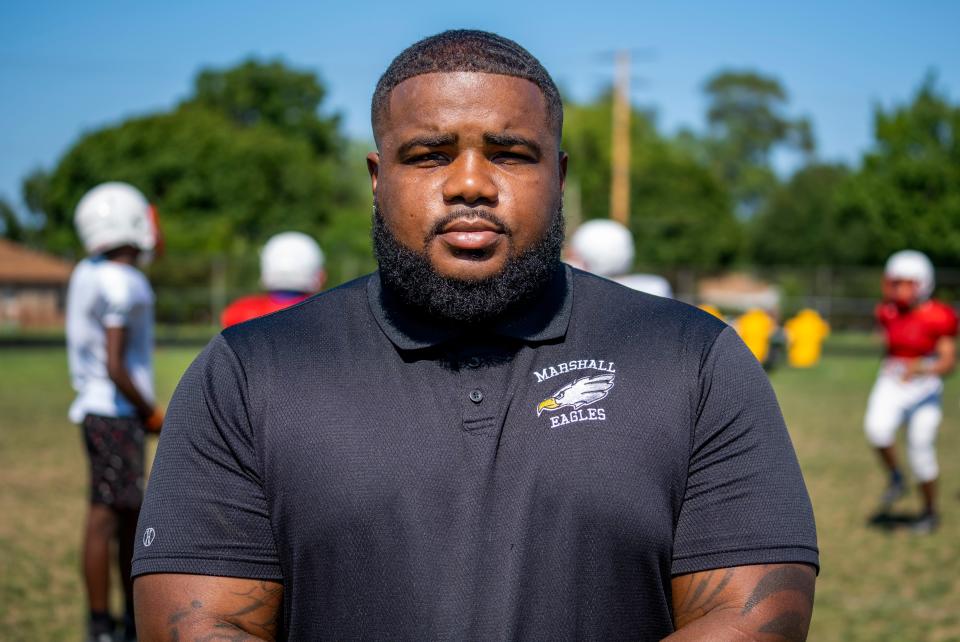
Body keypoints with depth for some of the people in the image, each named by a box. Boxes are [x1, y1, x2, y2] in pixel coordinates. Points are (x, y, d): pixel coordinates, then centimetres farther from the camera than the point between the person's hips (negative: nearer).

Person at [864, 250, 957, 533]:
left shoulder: (939, 317, -13)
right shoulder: (888, 312, 0)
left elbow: (948, 362, -16)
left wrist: (922, 369, -29)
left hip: (924, 387, -3)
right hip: (891, 384, 3)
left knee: (920, 451, -1)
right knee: (877, 428, -26)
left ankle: (930, 512, 23)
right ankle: (895, 478, 1)